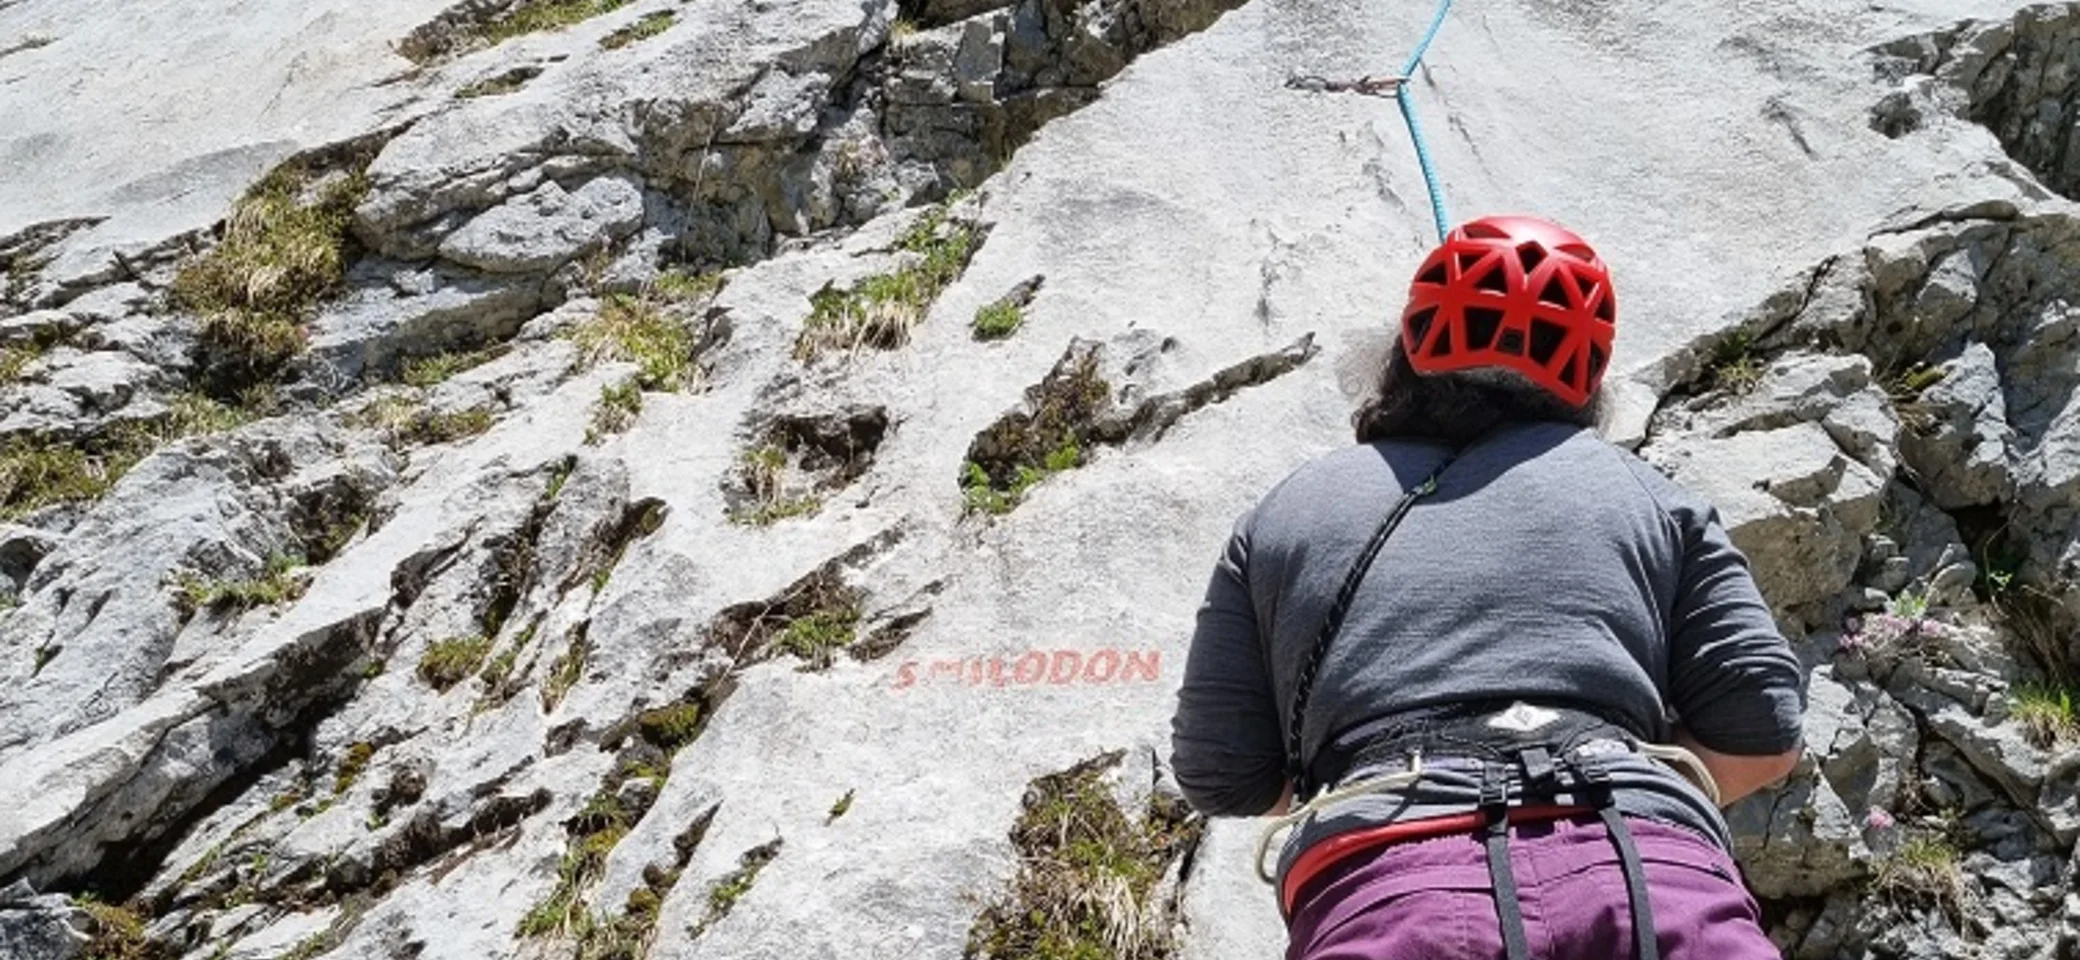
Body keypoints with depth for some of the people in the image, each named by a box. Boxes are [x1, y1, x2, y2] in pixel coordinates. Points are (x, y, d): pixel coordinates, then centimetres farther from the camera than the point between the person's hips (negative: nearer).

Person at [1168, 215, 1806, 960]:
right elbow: (1761, 736, 15)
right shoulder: (1644, 495, 22)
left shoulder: (1286, 515, 22)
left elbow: (1220, 777, 19)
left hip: (1384, 890, 0)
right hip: (1651, 880, 1)